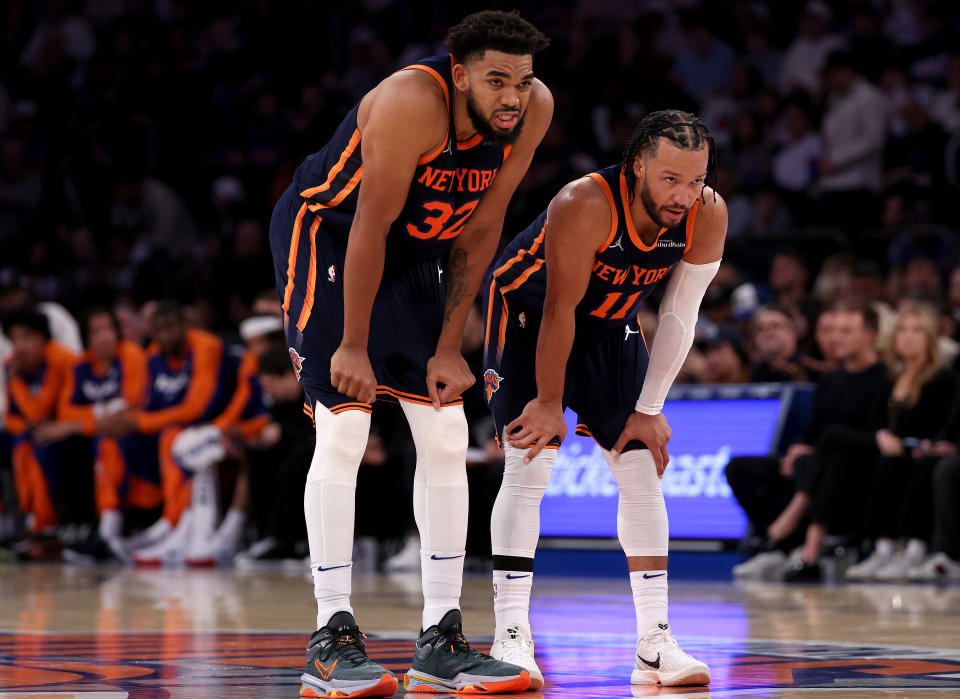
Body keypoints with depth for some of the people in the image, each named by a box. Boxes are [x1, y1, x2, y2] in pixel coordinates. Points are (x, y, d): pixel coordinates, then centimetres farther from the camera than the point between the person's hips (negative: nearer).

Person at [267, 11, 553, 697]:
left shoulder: (534, 109, -13)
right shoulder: (413, 102, -32)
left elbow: (479, 229, -6)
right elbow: (371, 224, -27)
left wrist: (448, 348, -5)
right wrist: (354, 346, -22)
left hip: (414, 253, 7)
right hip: (324, 236, -7)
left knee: (447, 437, 1)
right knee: (343, 431, -15)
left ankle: (441, 642, 6)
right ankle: (331, 640, -10)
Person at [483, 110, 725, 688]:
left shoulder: (709, 217, -22)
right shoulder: (585, 205, -37)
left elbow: (679, 318, -12)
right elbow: (559, 309, -28)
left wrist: (649, 410, -10)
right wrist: (549, 403, -21)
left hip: (609, 326, 5)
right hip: (528, 314, -5)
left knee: (643, 471, -1)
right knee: (530, 465, -16)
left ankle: (655, 644, 2)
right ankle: (511, 636, -13)